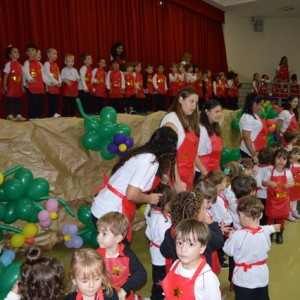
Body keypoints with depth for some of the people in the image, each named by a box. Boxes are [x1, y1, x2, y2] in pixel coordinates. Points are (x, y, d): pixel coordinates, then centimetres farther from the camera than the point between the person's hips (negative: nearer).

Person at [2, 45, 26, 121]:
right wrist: (4, 86, -13)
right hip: (11, 86, -6)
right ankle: (10, 115, 3)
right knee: (10, 100, -2)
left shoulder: (20, 65, 11)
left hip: (18, 86, 6)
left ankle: (18, 115, 11)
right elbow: (5, 76, -8)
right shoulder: (8, 64, -6)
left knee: (18, 100, 7)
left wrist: (22, 86, 12)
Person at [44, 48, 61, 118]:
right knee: (51, 102, -8)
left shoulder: (56, 64, 19)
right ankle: (51, 115, -6)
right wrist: (56, 82, -15)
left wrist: (60, 82, -3)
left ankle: (55, 114, 10)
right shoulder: (47, 64, -5)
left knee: (56, 102, 6)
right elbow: (48, 75, -15)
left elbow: (58, 74, 15)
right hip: (50, 85, -8)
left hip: (57, 86, 8)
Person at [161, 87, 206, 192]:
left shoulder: (189, 122, 15)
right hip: (175, 178, -8)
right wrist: (177, 181, -21)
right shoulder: (171, 120, -10)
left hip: (188, 178, 8)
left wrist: (205, 172, 17)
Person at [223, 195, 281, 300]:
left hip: (243, 279, -4)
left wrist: (231, 236, 1)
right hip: (262, 277, 4)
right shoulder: (265, 233, -16)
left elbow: (228, 251, -13)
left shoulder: (237, 235, -28)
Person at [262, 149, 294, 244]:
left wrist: (289, 184, -16)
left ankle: (279, 234, 35)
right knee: (271, 217, 11)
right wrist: (269, 183, -22)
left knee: (281, 217, 15)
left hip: (283, 199, 1)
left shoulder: (288, 172, -7)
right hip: (272, 199, -1)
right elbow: (263, 182, -1)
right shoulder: (269, 172, -12)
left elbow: (292, 183, 6)